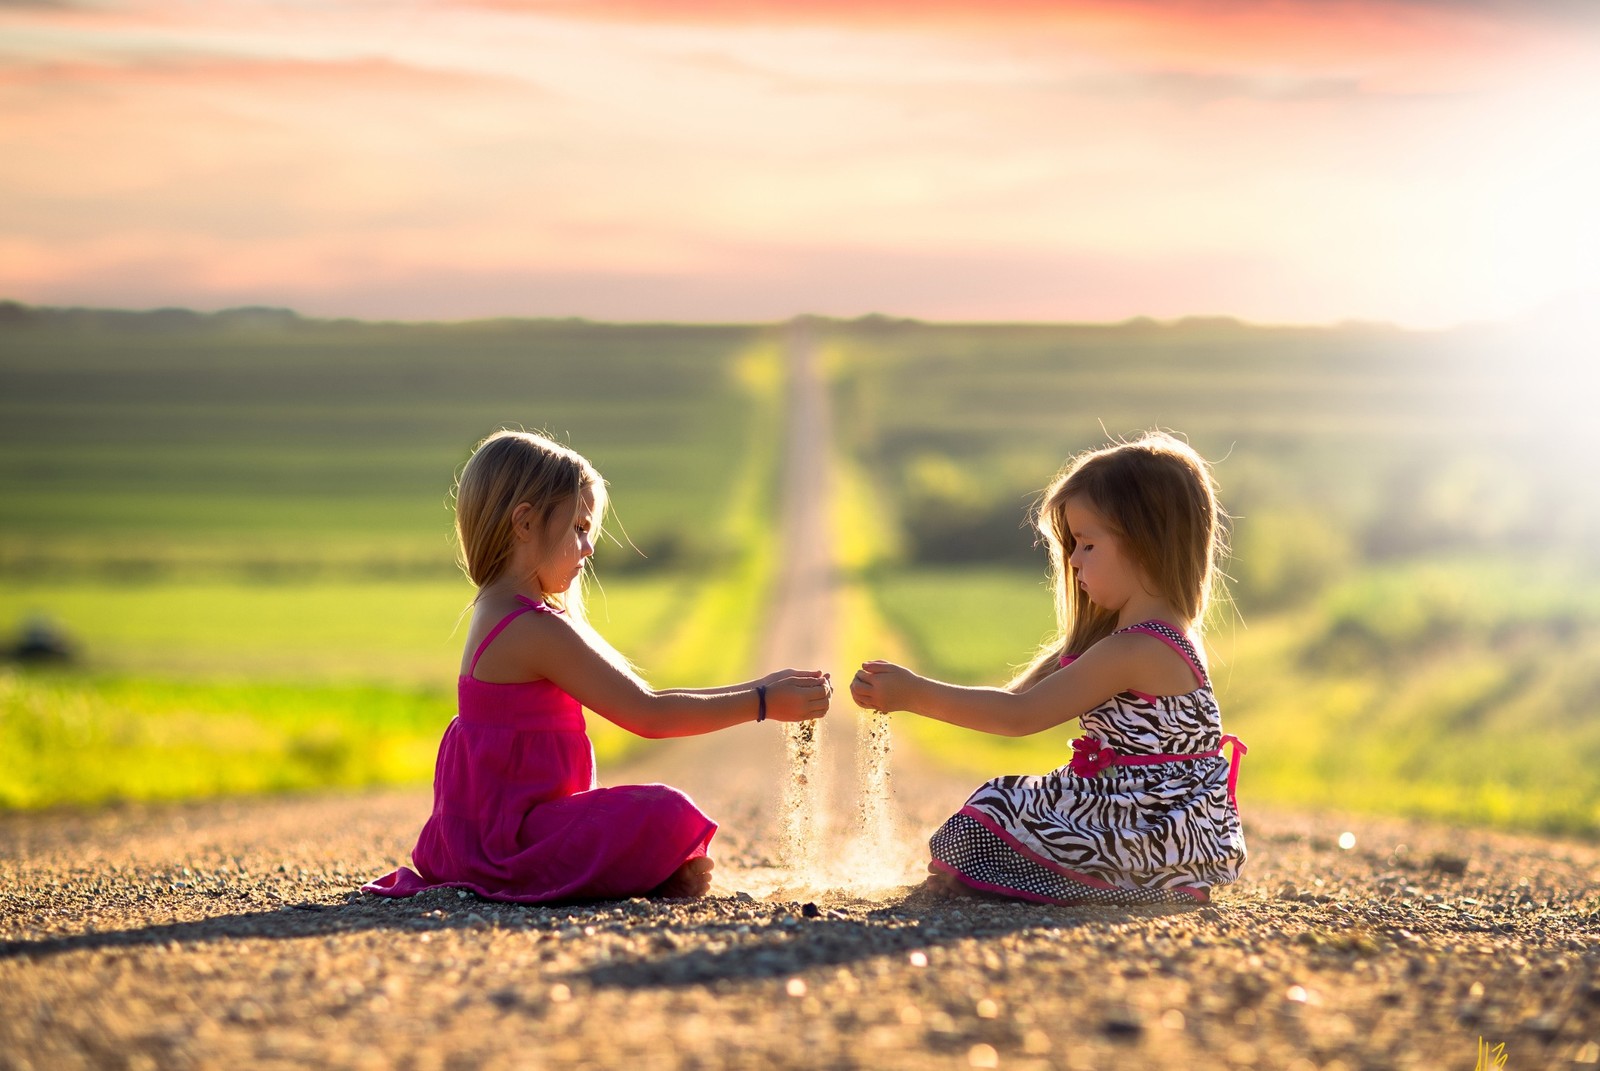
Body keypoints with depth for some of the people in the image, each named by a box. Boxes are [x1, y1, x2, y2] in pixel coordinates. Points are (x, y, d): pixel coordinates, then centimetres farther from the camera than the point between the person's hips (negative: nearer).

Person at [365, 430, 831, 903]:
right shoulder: (536, 629, -20)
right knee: (666, 815, -28)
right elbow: (648, 715, -20)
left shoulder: (501, 616, 13)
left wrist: (755, 689, 5)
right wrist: (761, 704, -13)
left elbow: (637, 696, 11)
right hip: (507, 840, -11)